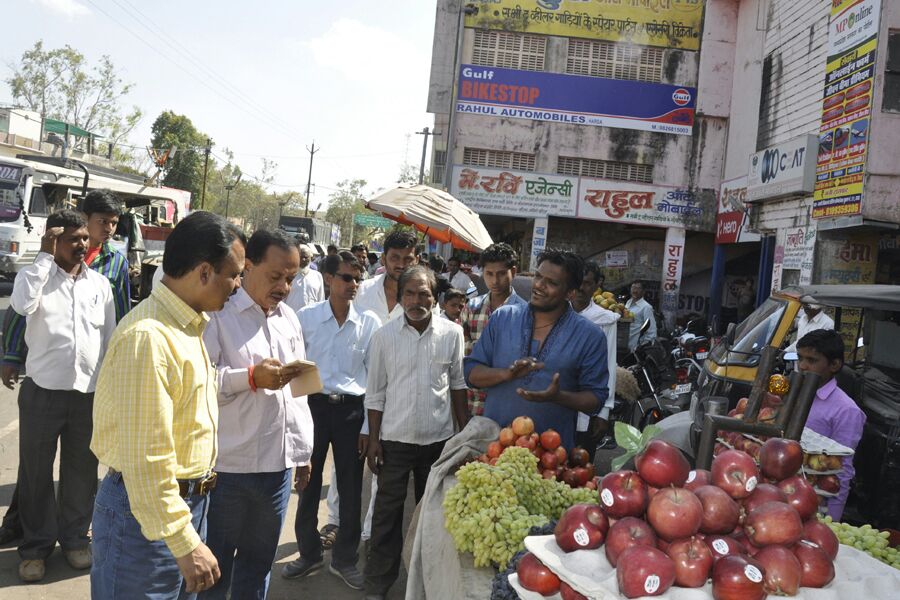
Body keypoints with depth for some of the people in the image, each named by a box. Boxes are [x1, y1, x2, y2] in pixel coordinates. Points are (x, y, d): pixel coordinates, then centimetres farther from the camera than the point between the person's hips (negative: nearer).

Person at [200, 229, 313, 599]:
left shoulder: (289, 319, 11)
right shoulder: (218, 314, -9)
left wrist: (302, 452, 13)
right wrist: (251, 377, -22)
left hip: (279, 465, 6)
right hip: (227, 466, -5)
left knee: (259, 561, 17)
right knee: (214, 565, 10)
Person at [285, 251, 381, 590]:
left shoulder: (369, 323, -2)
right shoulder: (306, 318, -3)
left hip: (351, 409, 0)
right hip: (313, 406, 0)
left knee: (350, 488, 10)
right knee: (308, 483, 12)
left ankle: (344, 559, 28)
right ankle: (309, 553, 32)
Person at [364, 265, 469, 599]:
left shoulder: (452, 334, -4)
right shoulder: (384, 336, -6)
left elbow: (458, 384, 6)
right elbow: (375, 393, -1)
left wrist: (466, 432, 6)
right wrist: (373, 439, -2)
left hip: (439, 439, 1)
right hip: (395, 439, -1)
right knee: (387, 513, 8)